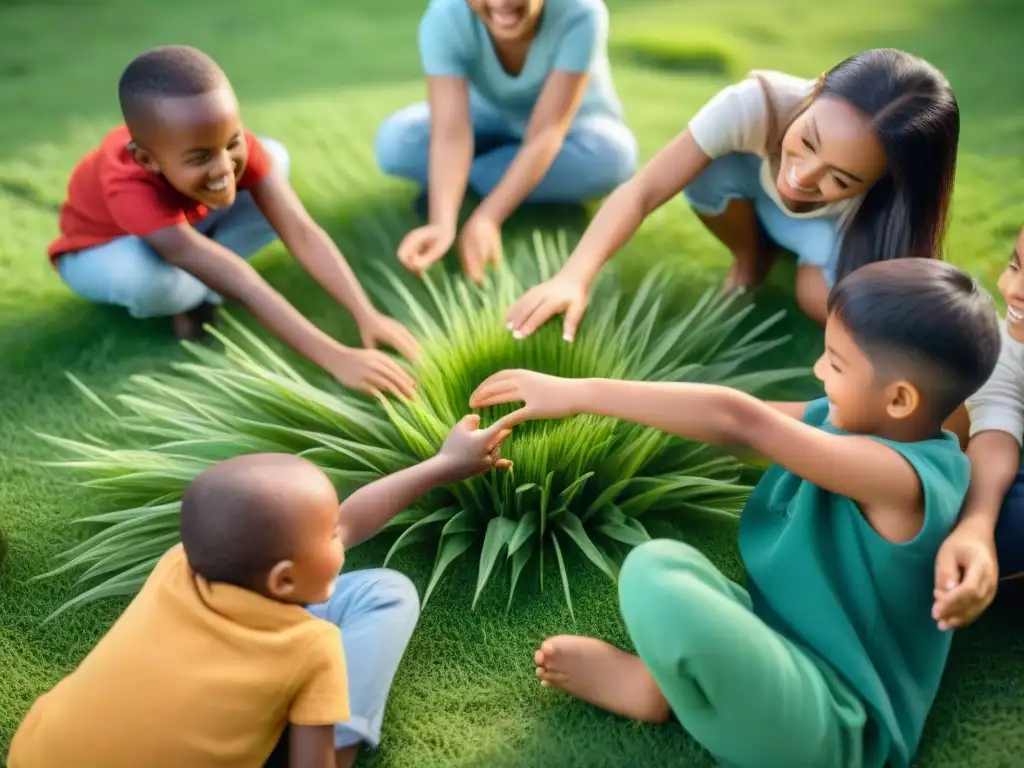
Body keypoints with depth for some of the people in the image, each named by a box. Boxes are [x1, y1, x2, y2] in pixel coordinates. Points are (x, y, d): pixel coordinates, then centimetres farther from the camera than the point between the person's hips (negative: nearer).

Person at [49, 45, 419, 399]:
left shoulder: (230, 143, -32)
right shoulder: (129, 185, -45)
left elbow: (301, 231, -36)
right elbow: (241, 287, -51)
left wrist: (367, 316, -47)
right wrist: (336, 358, -56)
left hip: (185, 223, 5)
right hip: (103, 249, -4)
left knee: (275, 157, -18)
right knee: (142, 277, -42)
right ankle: (193, 296, -5)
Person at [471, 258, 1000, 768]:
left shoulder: (903, 477, -25)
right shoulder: (849, 418, 2)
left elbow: (740, 421, -31)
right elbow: (743, 418, 0)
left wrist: (580, 393, -30)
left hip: (833, 722, -8)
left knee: (661, 592, -29)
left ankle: (654, 688, -1)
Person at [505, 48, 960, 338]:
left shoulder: (888, 206, -40)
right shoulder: (758, 105, -41)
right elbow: (642, 190, -41)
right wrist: (574, 278, -55)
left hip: (840, 230, -1)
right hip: (757, 197, 1)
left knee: (830, 301, -33)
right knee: (708, 169, -33)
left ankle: (809, 261, 3)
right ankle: (751, 255, -1)